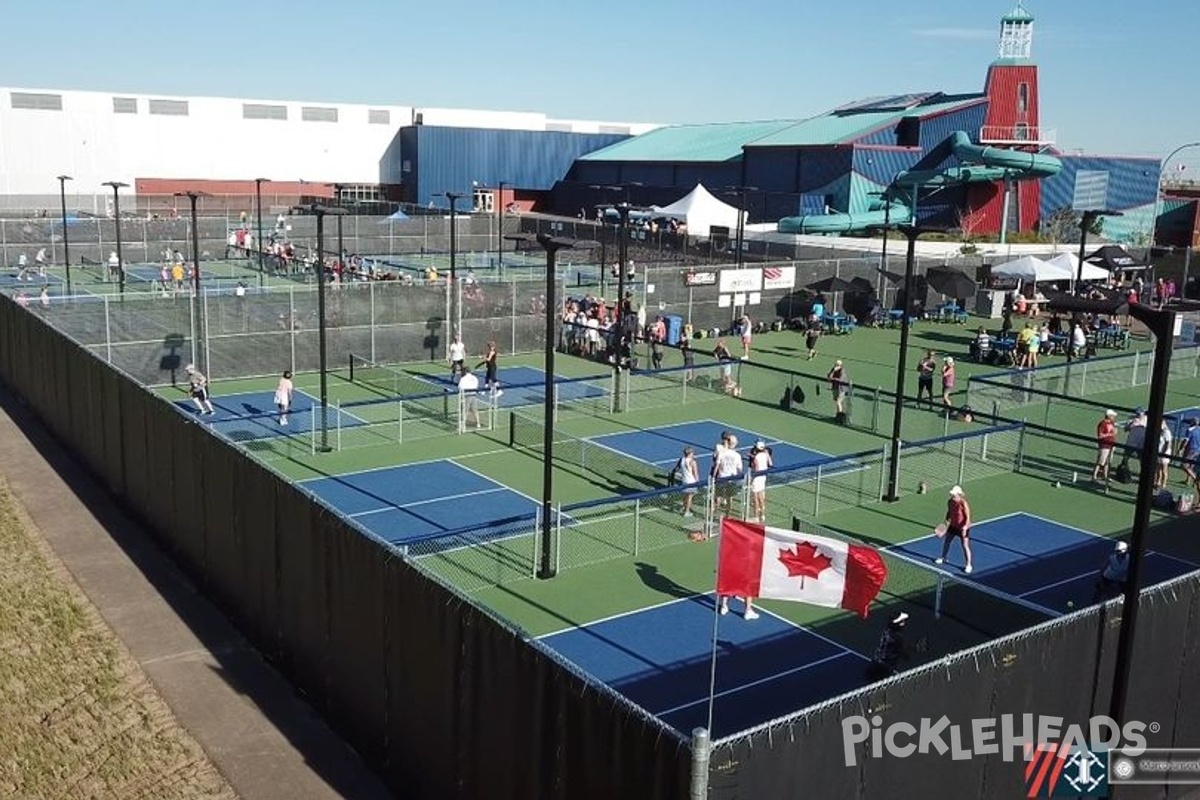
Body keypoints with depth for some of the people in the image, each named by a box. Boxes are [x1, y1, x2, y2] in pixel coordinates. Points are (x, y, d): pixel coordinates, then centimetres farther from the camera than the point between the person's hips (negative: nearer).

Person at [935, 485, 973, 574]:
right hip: (953, 526, 7)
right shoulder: (950, 502, -8)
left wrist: (965, 527, -30)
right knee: (946, 542, 18)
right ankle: (943, 558, 40)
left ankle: (969, 565, 11)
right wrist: (947, 521, 3)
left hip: (962, 528, -7)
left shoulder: (963, 503, -26)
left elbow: (967, 517, -21)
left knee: (965, 546, -2)